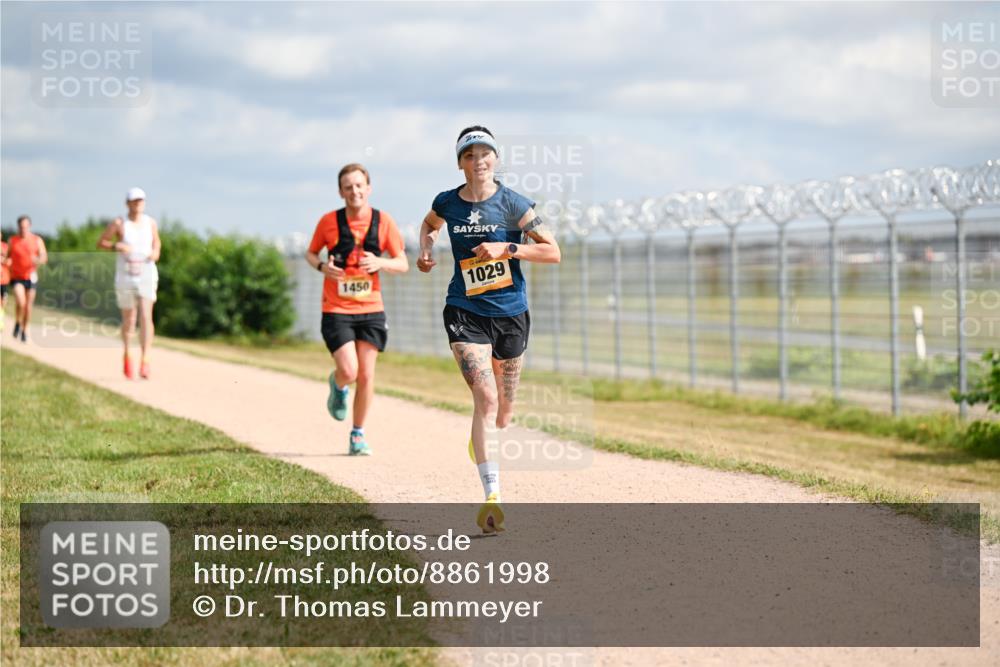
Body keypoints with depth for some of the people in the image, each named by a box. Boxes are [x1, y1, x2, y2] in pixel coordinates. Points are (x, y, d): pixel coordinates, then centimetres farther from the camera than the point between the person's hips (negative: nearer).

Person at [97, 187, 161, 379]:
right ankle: (127, 355, 37)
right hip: (125, 277, -1)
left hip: (146, 275, 1)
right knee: (129, 320, 10)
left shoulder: (151, 223, 2)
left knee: (146, 316, -16)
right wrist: (116, 246, -19)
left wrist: (156, 252, -2)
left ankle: (145, 362, -21)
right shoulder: (119, 224, -6)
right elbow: (100, 243, 0)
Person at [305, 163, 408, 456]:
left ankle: (358, 436, 17)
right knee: (349, 372, -13)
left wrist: (380, 263, -17)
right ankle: (338, 386, 25)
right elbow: (310, 253, 10)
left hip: (371, 310, 2)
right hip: (336, 311, -2)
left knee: (366, 375, 0)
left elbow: (403, 264, 4)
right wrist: (322, 266, -12)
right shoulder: (329, 221, -4)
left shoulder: (384, 222, -2)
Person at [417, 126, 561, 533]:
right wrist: (425, 252, 5)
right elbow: (429, 225, 25)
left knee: (504, 408, 13)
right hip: (465, 312, -1)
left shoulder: (513, 204, -7)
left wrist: (506, 248, -19)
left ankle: (483, 446, 48)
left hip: (510, 313, 1)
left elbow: (553, 252, -8)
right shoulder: (446, 204, 0)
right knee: (485, 398, -19)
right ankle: (492, 495, -23)